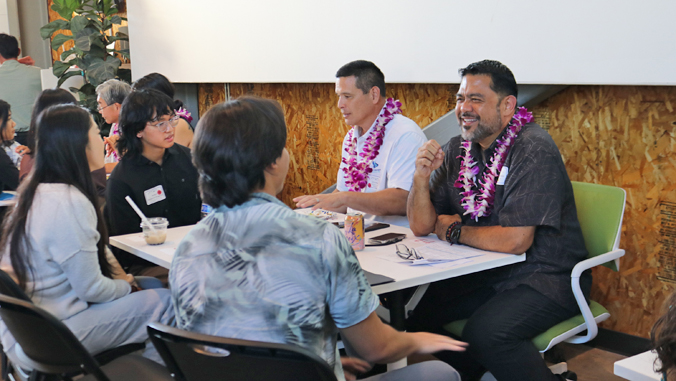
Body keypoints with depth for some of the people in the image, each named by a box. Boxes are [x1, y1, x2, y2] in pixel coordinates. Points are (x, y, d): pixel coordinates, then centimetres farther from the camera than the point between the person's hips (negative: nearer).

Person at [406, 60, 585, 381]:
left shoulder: (533, 150, -17)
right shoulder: (456, 150, 4)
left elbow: (515, 240, -24)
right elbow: (422, 225, 3)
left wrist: (454, 231, -9)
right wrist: (422, 177, -16)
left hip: (549, 278, -7)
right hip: (488, 273, 7)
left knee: (484, 333, -30)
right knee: (416, 311, -7)